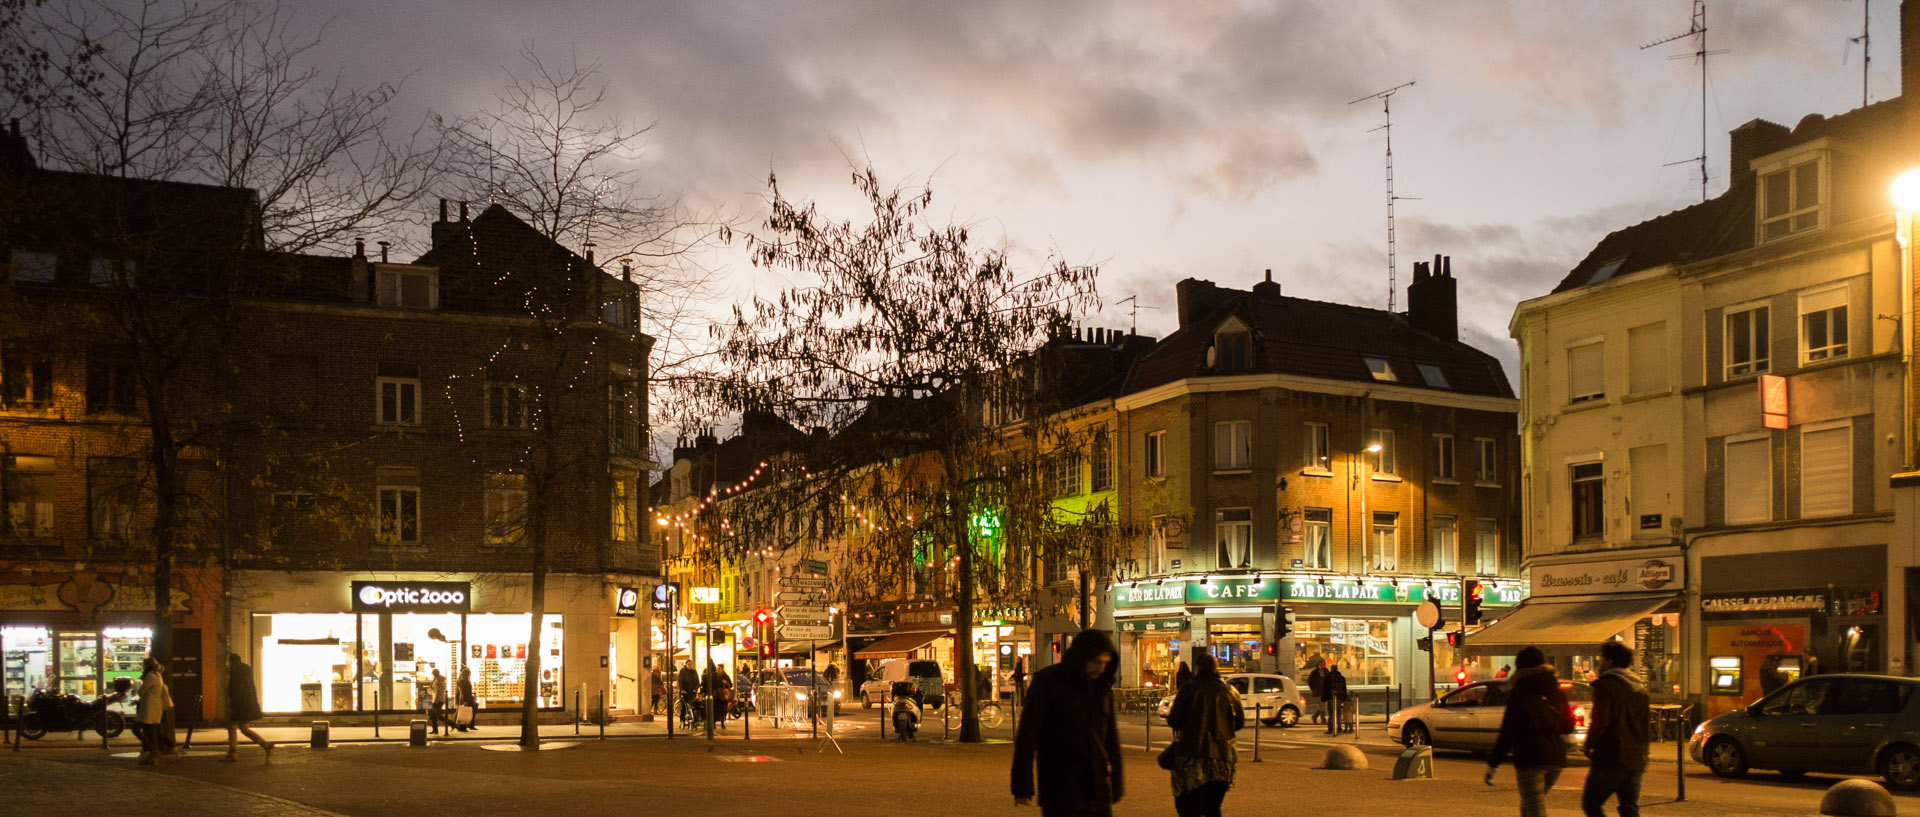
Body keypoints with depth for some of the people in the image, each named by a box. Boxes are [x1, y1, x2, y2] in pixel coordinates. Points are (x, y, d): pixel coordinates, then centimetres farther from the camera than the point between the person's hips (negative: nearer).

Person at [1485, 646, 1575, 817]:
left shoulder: (1519, 693, -8)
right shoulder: (1556, 692, 10)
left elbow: (1507, 732, -11)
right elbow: (1567, 727, 17)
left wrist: (1492, 764, -6)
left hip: (1530, 759, -7)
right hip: (1556, 758, 7)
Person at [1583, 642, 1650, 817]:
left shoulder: (1605, 686, -10)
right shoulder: (1640, 688, 14)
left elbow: (1599, 722, -18)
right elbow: (1646, 724, 18)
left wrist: (1588, 745, -3)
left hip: (1610, 759, -7)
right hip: (1636, 761, 7)